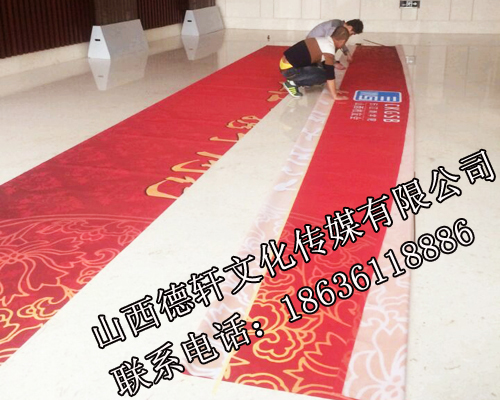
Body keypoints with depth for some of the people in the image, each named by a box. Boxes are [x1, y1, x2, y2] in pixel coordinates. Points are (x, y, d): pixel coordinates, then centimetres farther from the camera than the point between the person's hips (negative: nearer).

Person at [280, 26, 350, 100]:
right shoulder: (329, 49, -15)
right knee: (323, 75, -10)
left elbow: (326, 68, 21)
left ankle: (295, 80, 11)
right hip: (289, 69, -9)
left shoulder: (324, 41, 14)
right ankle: (292, 83, -4)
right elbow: (330, 74, -15)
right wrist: (334, 95, -8)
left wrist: (333, 90, 23)